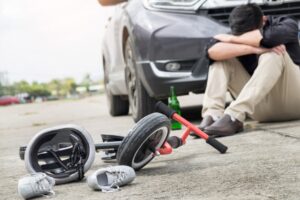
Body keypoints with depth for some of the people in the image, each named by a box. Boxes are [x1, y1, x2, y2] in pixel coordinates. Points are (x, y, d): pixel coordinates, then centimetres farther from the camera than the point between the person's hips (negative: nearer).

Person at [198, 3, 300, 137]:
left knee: (272, 54, -29)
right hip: (260, 109, 3)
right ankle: (212, 115, -29)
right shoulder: (239, 38, 1)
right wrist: (253, 49, -31)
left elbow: (270, 37, -31)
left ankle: (234, 117, -40)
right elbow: (212, 51, -20)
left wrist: (232, 39, -18)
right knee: (222, 57, -8)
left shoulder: (286, 25, -6)